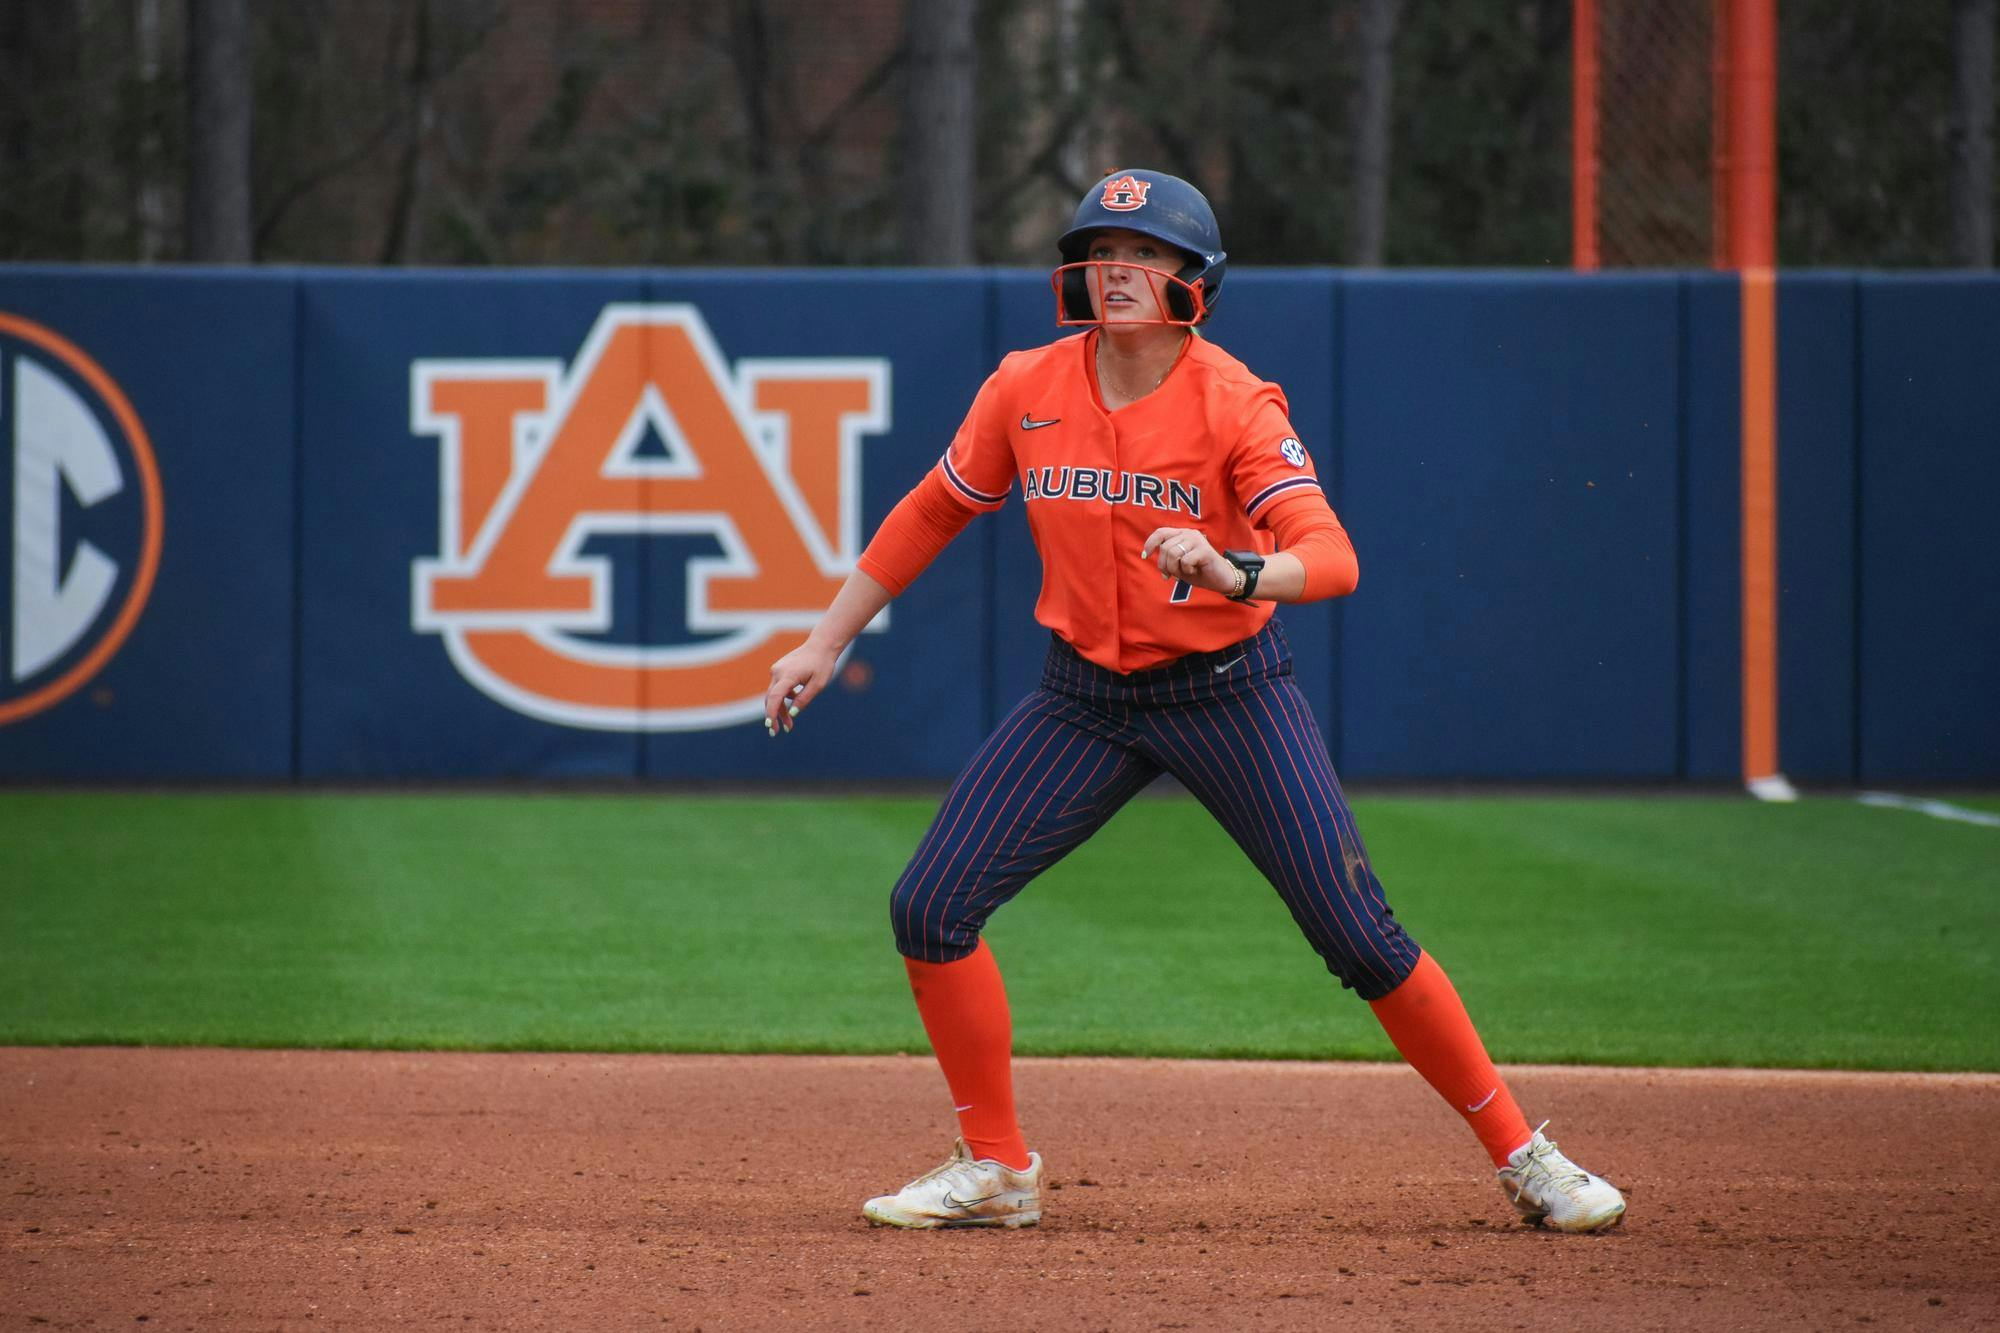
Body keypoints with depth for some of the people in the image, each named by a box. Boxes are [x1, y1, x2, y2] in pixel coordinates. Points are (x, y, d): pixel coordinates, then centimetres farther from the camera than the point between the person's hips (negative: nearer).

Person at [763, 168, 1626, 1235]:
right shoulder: (1027, 390, -5)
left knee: (1361, 938, -9)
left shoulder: (1237, 404, -17)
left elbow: (1332, 560, -26)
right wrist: (825, 643, 11)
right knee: (928, 907, -6)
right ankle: (995, 1170, 10)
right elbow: (930, 515, 10)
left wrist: (1236, 573, -47)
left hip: (1228, 693, -4)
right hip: (1083, 698, 4)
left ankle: (1520, 1155, 7)